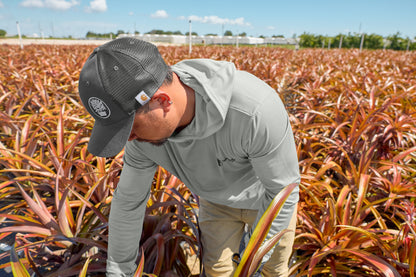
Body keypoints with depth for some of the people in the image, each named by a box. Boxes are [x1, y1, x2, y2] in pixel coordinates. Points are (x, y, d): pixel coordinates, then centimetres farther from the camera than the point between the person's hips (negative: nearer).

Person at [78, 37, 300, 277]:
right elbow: (129, 199, -12)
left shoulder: (255, 108, -45)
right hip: (218, 198, 3)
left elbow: (283, 188, -27)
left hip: (271, 198, -2)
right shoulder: (147, 125, -26)